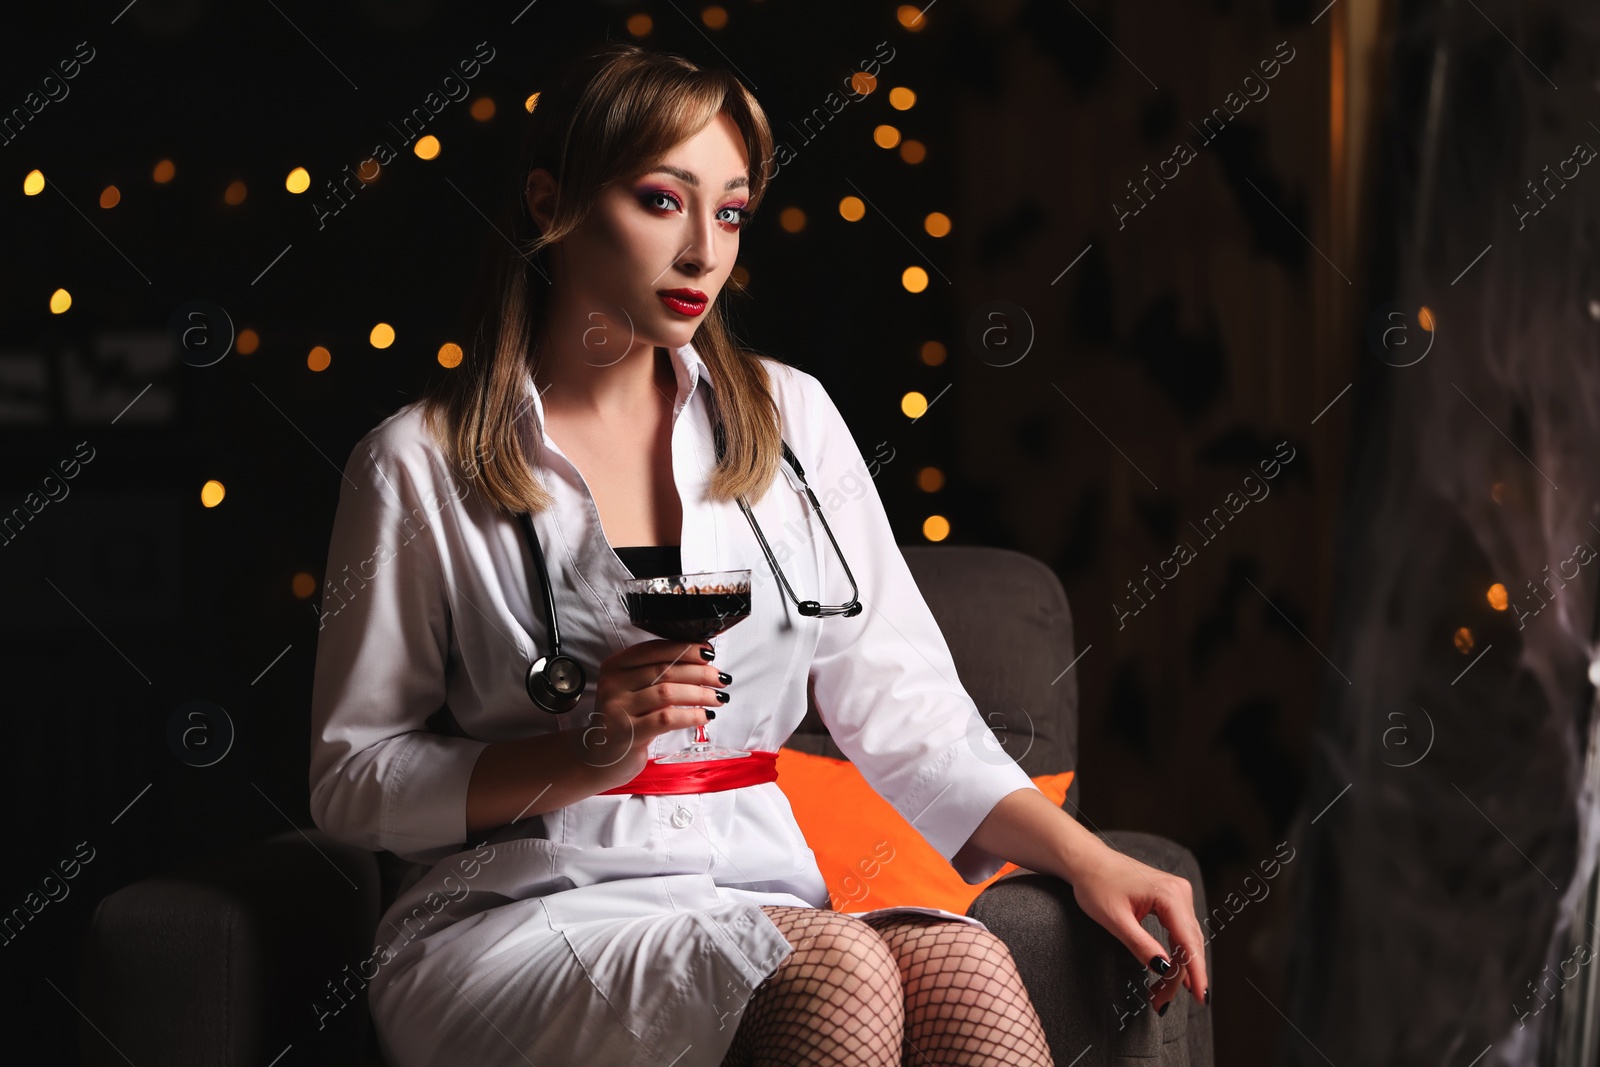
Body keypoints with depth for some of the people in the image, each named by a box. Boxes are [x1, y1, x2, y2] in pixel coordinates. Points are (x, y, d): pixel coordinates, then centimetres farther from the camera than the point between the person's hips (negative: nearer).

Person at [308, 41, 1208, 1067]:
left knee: (966, 972, -30)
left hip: (756, 896, 4)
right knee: (836, 973, -33)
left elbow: (905, 710, 10)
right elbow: (353, 779, 3)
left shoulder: (790, 418, 12)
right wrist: (583, 756, -12)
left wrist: (1084, 858, -3)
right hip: (526, 918, -3)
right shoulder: (422, 464, 1)